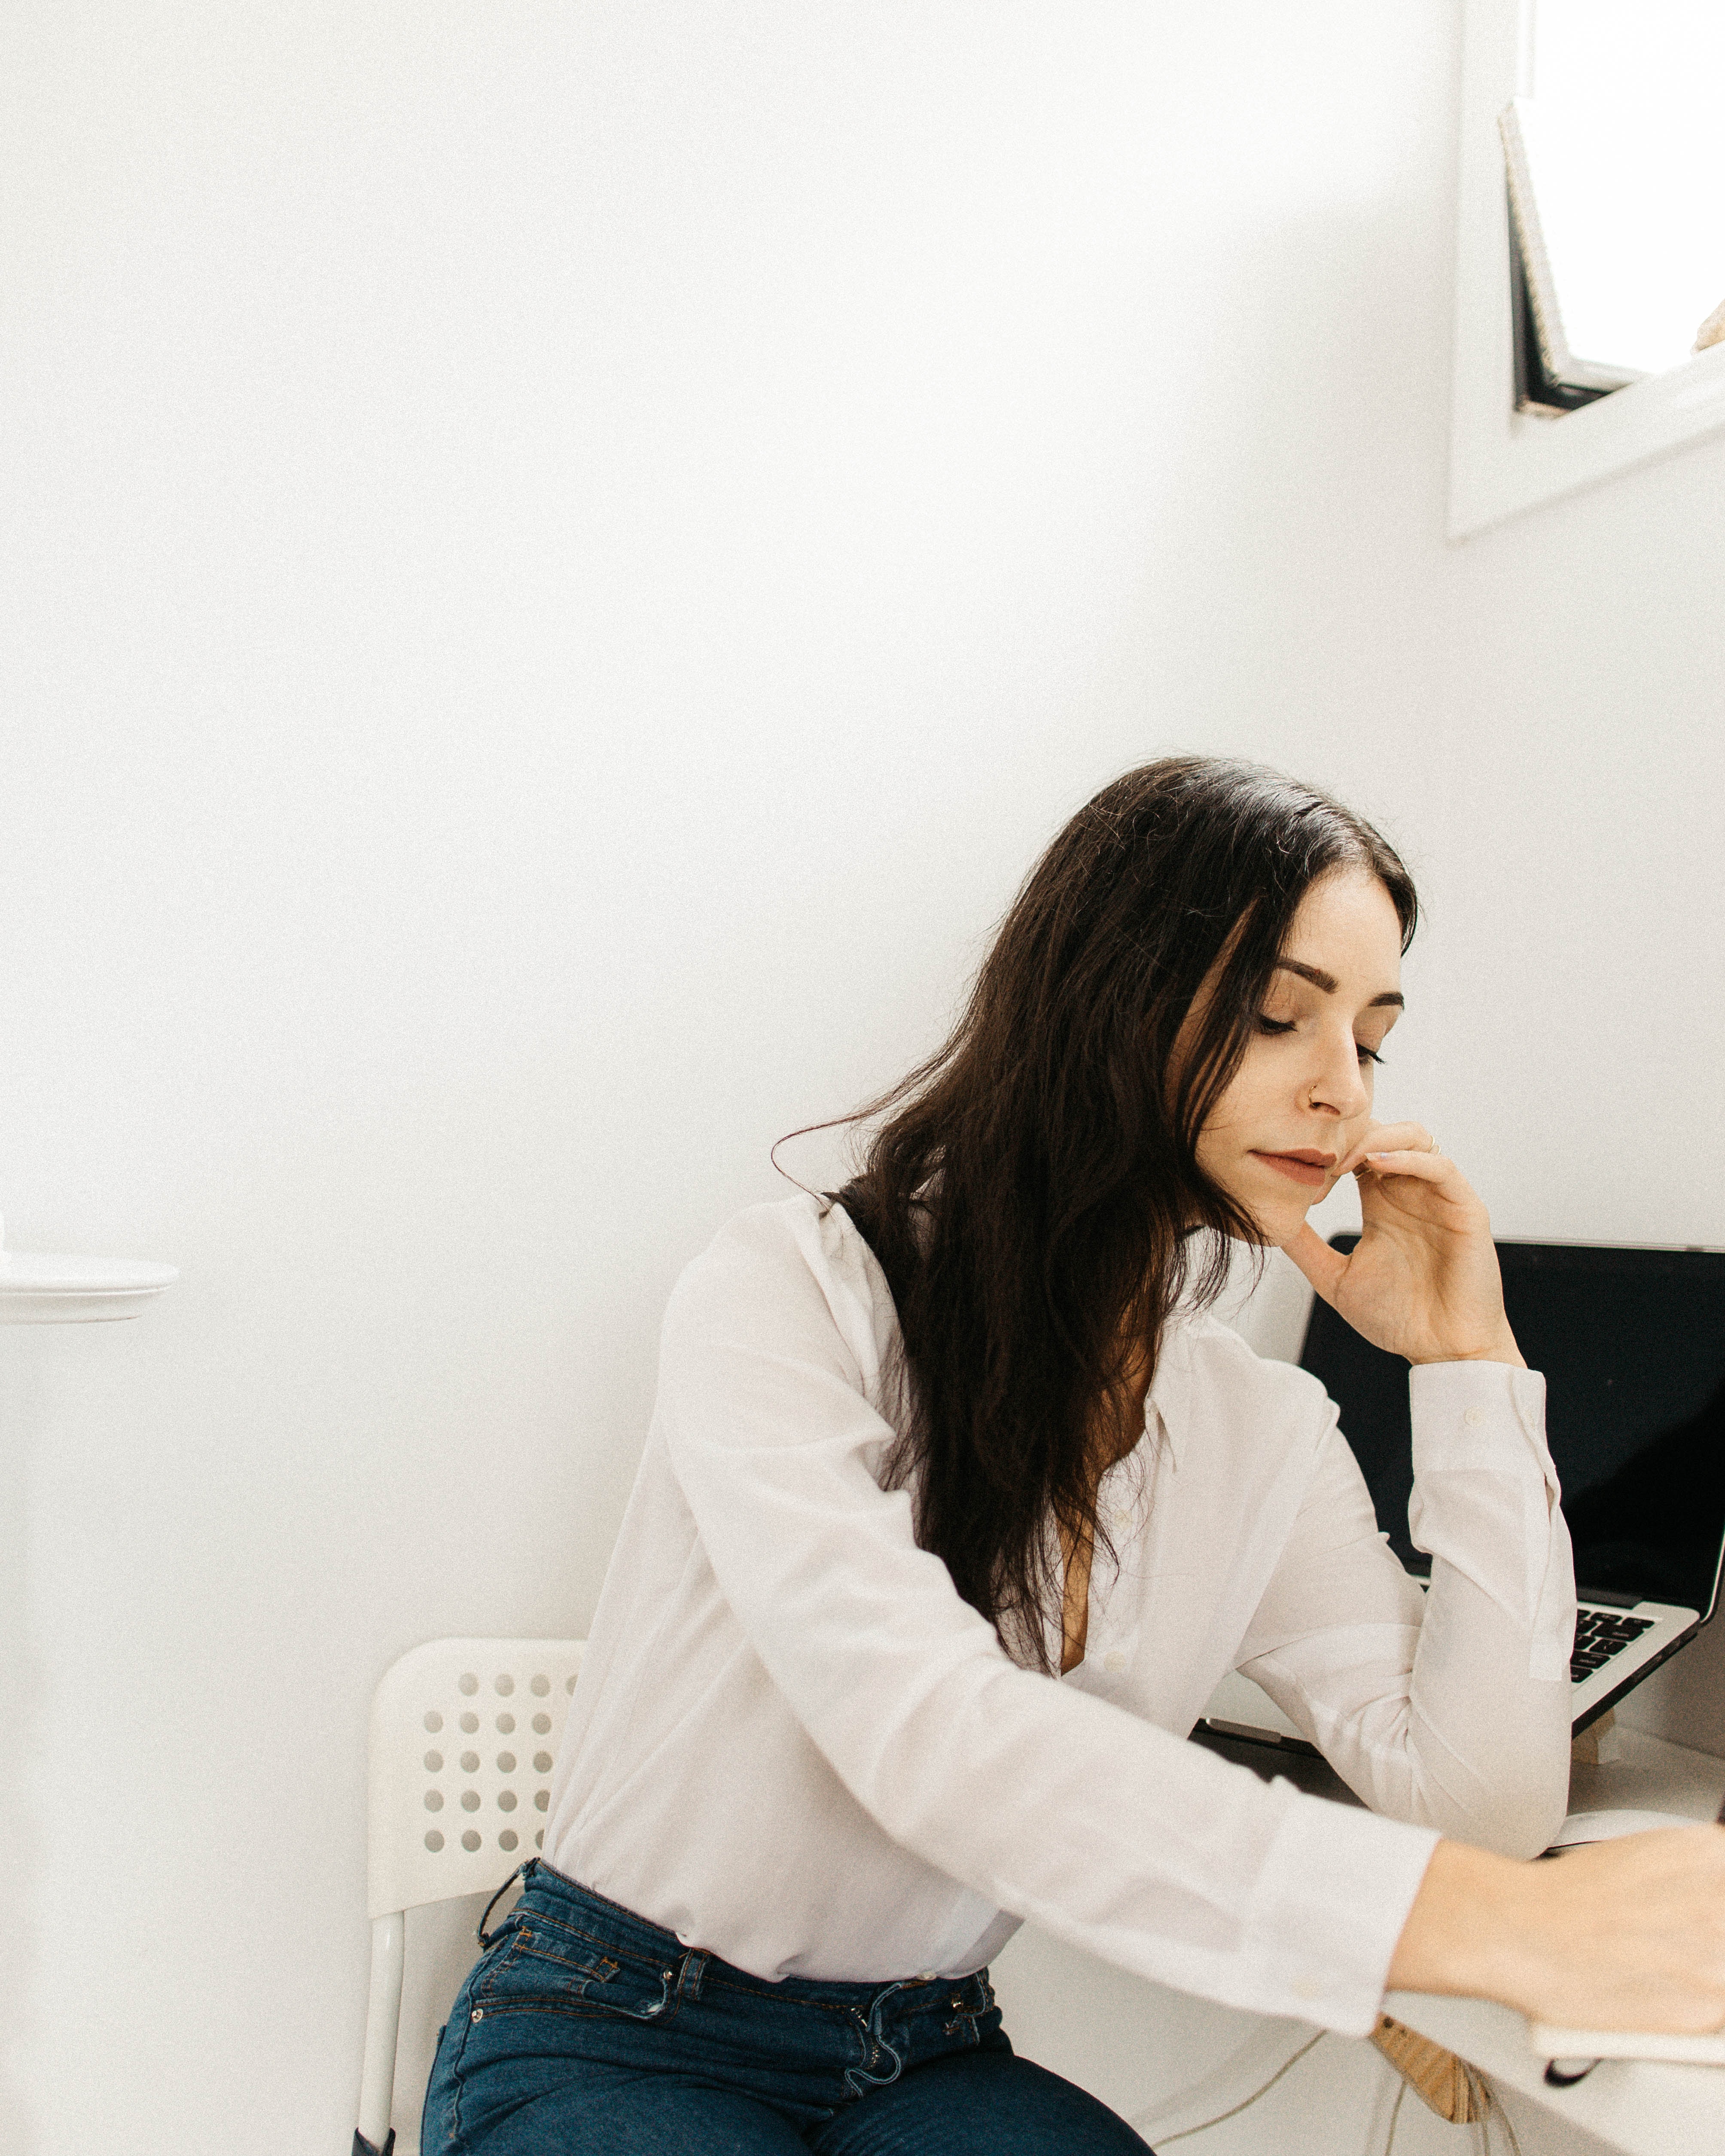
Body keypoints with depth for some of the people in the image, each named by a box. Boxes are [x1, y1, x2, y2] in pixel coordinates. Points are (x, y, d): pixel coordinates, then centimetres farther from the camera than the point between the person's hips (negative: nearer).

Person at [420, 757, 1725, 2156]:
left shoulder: (1267, 1436, 1)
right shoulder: (791, 1298, -17)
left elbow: (1484, 1803, -8)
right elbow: (924, 1727, -32)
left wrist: (1467, 1359, -7)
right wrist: (1491, 1924, -40)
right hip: (606, 2040, -4)